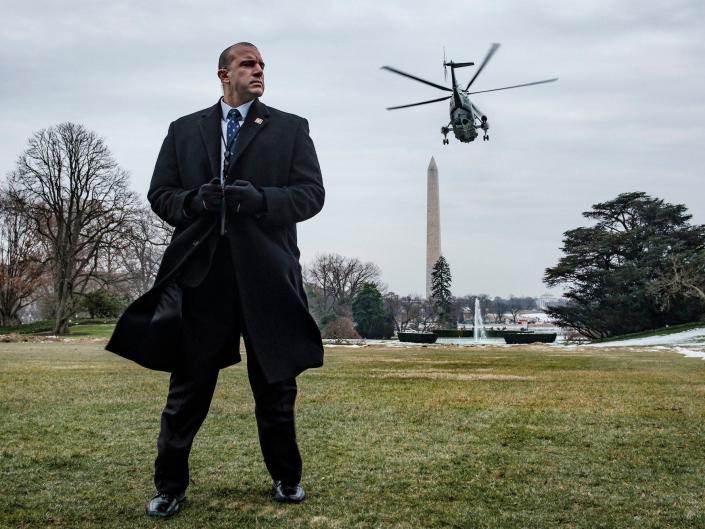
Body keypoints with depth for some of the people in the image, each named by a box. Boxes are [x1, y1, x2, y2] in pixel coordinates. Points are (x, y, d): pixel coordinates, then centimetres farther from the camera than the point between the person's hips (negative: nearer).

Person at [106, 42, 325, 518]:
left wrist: (260, 199, -16)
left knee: (275, 386, 9)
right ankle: (171, 486, 17)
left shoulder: (290, 128, 10)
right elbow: (160, 194, 10)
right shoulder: (184, 130, 14)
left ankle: (286, 478, 26)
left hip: (266, 275, 0)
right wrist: (194, 201, -11)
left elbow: (312, 193, 1)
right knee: (188, 388, 4)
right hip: (200, 272, 1)